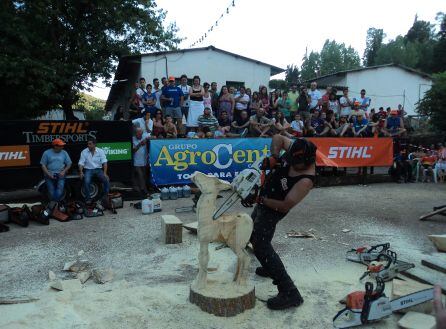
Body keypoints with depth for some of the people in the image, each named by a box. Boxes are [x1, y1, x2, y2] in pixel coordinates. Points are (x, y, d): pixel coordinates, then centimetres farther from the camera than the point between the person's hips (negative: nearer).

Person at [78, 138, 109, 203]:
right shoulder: (84, 152, 0)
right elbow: (81, 163, -2)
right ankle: (88, 198, -13)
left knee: (106, 179, -23)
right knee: (86, 181, -29)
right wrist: (81, 172, -20)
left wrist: (105, 173, -20)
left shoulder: (100, 151, -1)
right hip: (88, 170, -1)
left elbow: (104, 162, -7)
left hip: (98, 169, 1)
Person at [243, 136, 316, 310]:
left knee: (261, 245, -18)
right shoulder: (295, 150, -14)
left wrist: (258, 199, -28)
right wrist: (274, 156, -16)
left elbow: (285, 206, -27)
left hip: (272, 208, -9)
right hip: (263, 200, 9)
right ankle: (270, 268, 42)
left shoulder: (305, 181, -31)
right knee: (254, 235, 26)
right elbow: (278, 138, 2)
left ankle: (290, 293, -18)